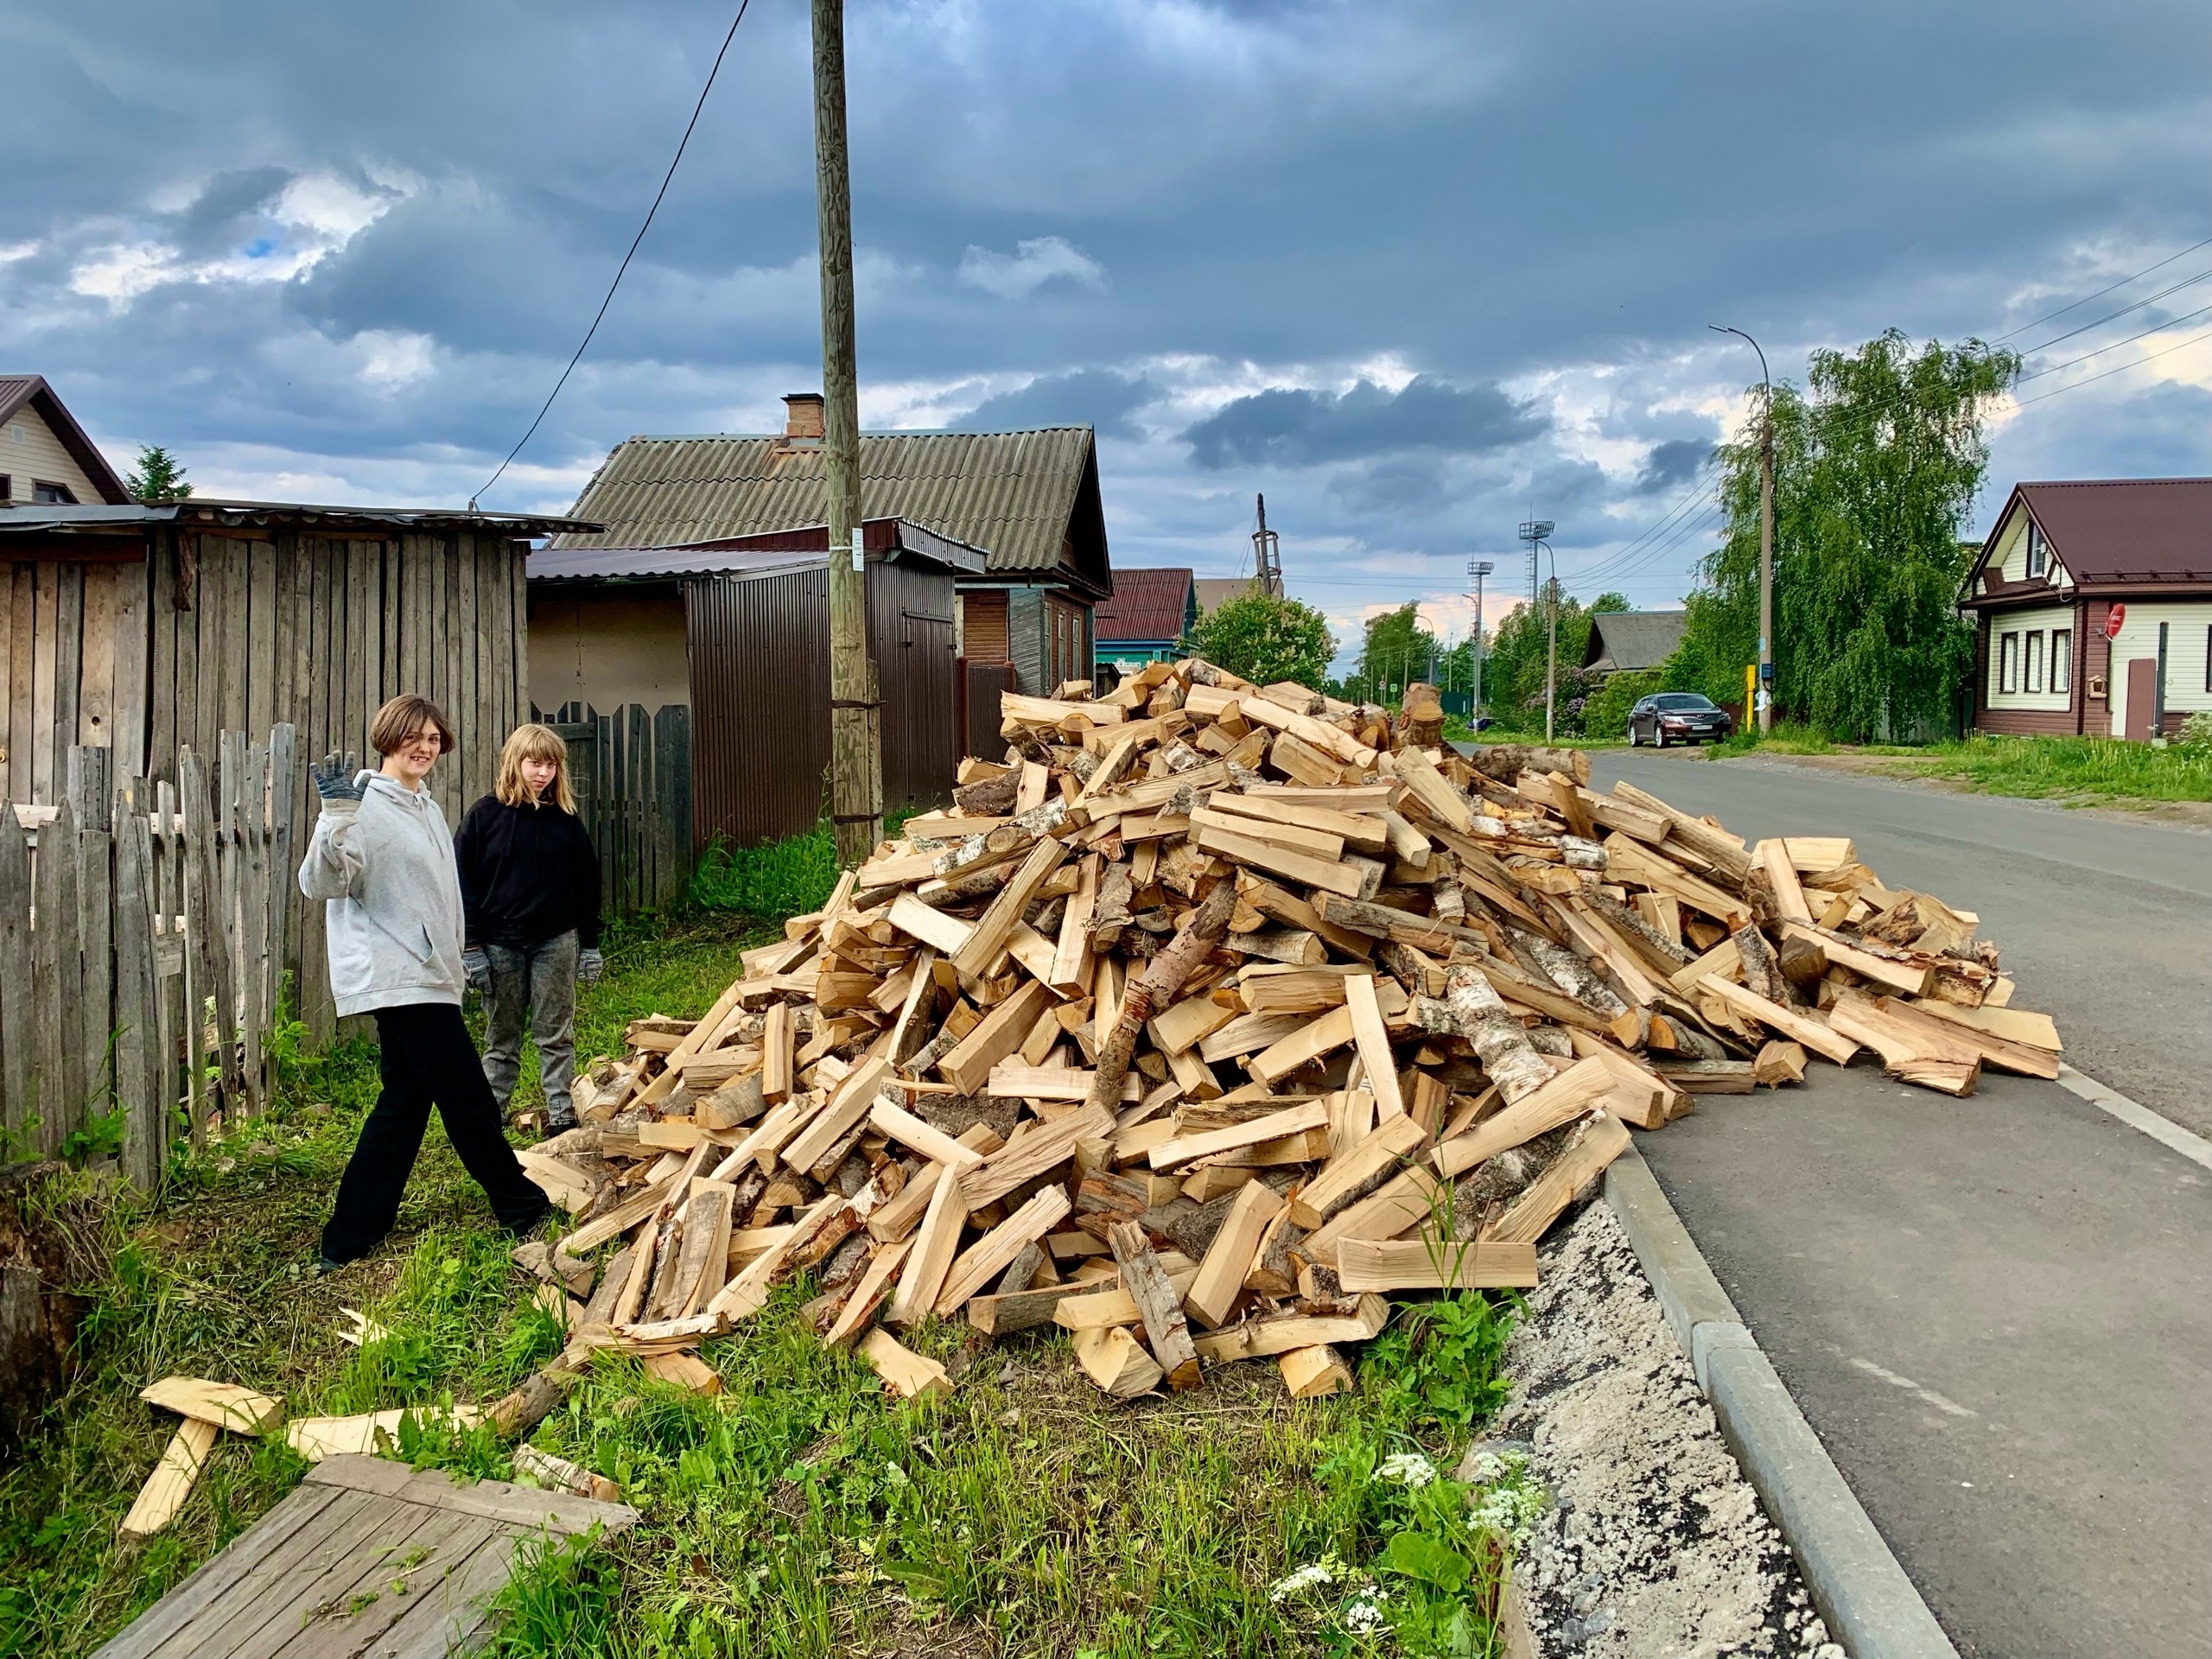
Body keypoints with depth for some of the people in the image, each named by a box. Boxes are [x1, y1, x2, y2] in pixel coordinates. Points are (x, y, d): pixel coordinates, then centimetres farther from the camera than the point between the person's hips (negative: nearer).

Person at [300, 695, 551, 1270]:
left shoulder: (427, 808, 17)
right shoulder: (366, 805, -12)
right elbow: (322, 882, -24)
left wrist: (460, 960, 30)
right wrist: (337, 817, -37)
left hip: (426, 976, 10)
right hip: (396, 979, -10)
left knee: (405, 1103, 11)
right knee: (468, 1098, -2)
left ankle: (347, 1242, 18)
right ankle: (522, 1207, 12)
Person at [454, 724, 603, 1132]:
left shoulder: (566, 819, 3)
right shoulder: (485, 815, -3)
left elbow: (587, 883, 7)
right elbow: (463, 882, -3)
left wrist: (590, 945, 6)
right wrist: (471, 947, -7)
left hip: (556, 941, 1)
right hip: (500, 942, -1)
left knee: (556, 1035, 5)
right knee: (501, 1038, 9)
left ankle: (561, 1115, 11)